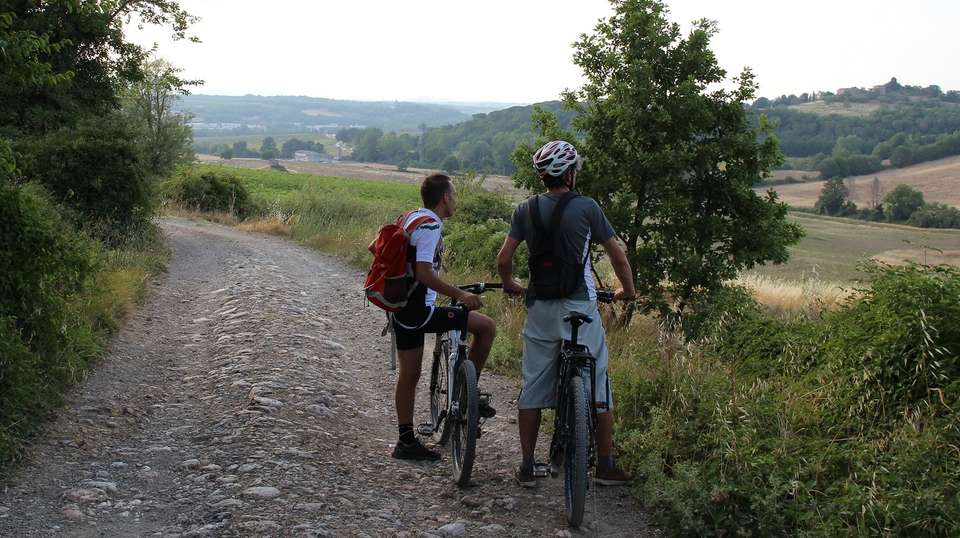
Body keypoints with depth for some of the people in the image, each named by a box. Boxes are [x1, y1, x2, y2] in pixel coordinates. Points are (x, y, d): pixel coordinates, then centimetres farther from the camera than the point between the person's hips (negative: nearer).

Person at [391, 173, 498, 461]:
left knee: (408, 375, 15)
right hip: (420, 310, -10)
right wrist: (459, 294, -22)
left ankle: (406, 441, 21)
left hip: (401, 308, 10)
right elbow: (424, 273, -25)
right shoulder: (430, 226, -16)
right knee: (486, 326, -2)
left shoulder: (411, 218, 12)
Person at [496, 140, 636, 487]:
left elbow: (503, 260, 1)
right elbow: (618, 255, 0)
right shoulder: (587, 207, -5)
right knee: (598, 385, 8)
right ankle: (606, 466, 14)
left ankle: (527, 467, 13)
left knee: (533, 387, 10)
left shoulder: (526, 210, 2)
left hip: (540, 308, 3)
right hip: (580, 307, -3)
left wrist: (510, 285, 21)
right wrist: (628, 290, 16)